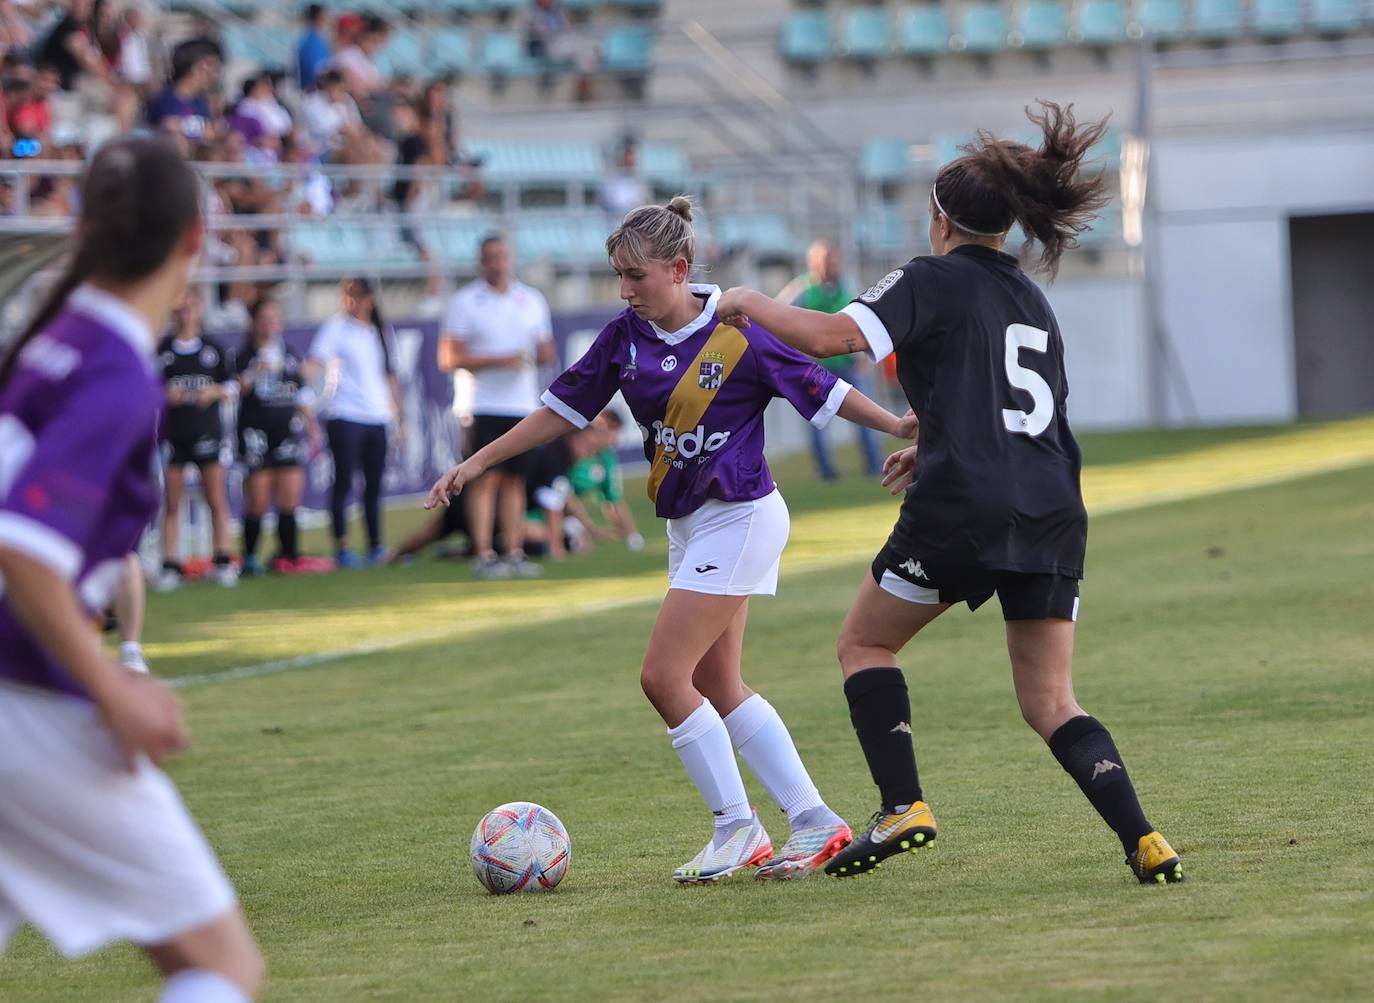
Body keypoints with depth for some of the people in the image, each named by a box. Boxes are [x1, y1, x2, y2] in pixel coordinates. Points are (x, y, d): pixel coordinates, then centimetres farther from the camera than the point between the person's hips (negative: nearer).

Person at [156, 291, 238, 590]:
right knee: (172, 503, 0)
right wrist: (164, 394, -13)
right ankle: (170, 565, 2)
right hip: (173, 433, -1)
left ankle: (223, 561, 4)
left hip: (207, 431, 1)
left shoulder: (213, 348, 8)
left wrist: (215, 391, -8)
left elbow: (232, 386, 12)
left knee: (216, 499, -1)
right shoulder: (161, 350, 4)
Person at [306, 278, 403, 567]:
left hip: (377, 418, 5)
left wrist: (398, 416, 22)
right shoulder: (336, 326, 0)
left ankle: (375, 546, 14)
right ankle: (341, 548, -2)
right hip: (344, 416, -5)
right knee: (344, 481, -5)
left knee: (374, 484, 7)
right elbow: (314, 363, -9)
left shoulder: (381, 331, 14)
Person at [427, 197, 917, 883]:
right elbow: (563, 409, 9)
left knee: (664, 676, -11)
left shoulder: (738, 333, -16)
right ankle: (815, 823, 14)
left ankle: (736, 825, 1)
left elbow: (822, 391, -8)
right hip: (689, 524, 8)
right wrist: (478, 463, 8)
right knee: (716, 685, 8)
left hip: (739, 517, -8)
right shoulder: (625, 337, 2)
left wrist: (901, 427, -15)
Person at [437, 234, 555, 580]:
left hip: (524, 405, 4)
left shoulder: (531, 301, 13)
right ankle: (484, 556, -9)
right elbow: (449, 358, -7)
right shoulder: (465, 302, -1)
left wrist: (540, 356, -7)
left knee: (515, 478, 6)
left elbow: (546, 351, 19)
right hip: (485, 405, -4)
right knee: (486, 477, -9)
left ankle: (513, 554, 9)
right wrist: (498, 361, -17)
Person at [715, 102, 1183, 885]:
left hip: (962, 511, -6)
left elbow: (827, 336, -10)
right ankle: (1144, 841, -10)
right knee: (1052, 704, 9)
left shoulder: (933, 282, 2)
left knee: (865, 643, 17)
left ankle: (903, 807, 3)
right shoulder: (1033, 300, 23)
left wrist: (748, 304, 7)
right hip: (1054, 509, 6)